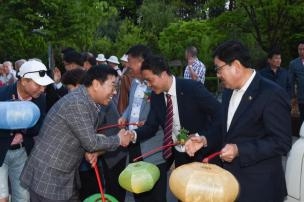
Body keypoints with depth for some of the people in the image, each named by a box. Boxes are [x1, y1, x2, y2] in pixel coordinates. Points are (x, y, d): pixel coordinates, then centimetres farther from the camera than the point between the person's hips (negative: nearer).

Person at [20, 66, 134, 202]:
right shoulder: (77, 104, -24)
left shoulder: (87, 102, 6)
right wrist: (118, 140, -5)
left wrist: (90, 150, -3)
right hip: (48, 177, -9)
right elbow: (91, 142, -20)